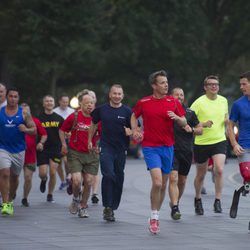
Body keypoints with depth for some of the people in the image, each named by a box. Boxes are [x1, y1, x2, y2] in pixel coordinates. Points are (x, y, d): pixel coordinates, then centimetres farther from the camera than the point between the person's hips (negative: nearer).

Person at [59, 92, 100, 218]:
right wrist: (64, 144, -2)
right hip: (75, 154, -2)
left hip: (91, 154, 2)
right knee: (76, 180, -14)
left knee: (88, 182, 1)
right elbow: (62, 130, 8)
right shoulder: (74, 117, -6)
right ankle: (75, 199, 17)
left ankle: (83, 207, 20)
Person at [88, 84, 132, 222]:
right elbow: (94, 124, 20)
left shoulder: (127, 111, 1)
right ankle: (107, 207, -13)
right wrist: (90, 140, 21)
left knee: (118, 179, 6)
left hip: (121, 149, 1)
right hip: (106, 147, -1)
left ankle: (112, 207, 18)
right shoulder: (102, 109, 4)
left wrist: (130, 132, -20)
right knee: (108, 175, -18)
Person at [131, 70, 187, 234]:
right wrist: (135, 131, 2)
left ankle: (156, 216, 26)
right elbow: (134, 116, 17)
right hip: (150, 147, -3)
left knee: (163, 185, 10)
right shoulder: (144, 102, -1)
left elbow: (184, 123, 6)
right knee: (157, 182, -18)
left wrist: (176, 117, -14)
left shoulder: (173, 102, 3)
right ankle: (154, 218, -6)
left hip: (168, 147, 3)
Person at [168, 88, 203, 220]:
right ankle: (174, 208, -21)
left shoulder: (190, 112, 9)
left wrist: (192, 129, -5)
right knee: (173, 178, -17)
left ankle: (175, 202, 35)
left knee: (182, 181, 13)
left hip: (186, 151, 4)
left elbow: (200, 129, 14)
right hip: (171, 150, -4)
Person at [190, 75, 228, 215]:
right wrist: (203, 124, -25)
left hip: (219, 141, 2)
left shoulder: (223, 101, 6)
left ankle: (218, 201, -10)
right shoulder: (199, 102, -10)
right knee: (201, 175, 10)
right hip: (201, 142, -2)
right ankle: (198, 199, 35)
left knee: (219, 170, -19)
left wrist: (227, 120, 1)